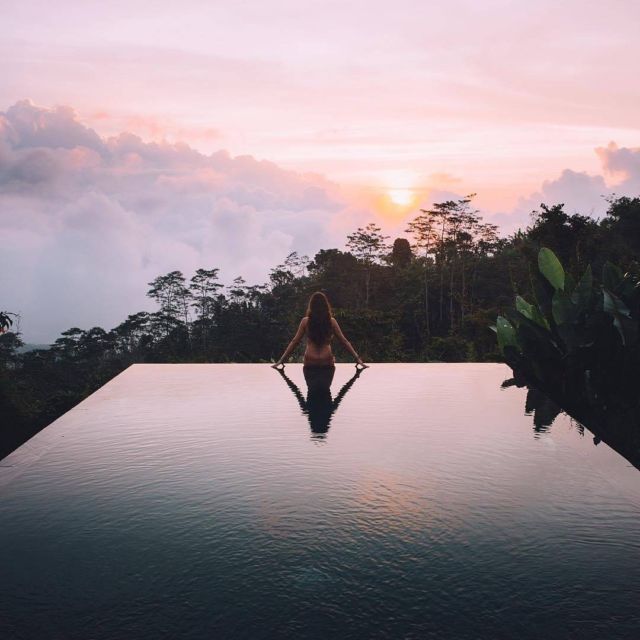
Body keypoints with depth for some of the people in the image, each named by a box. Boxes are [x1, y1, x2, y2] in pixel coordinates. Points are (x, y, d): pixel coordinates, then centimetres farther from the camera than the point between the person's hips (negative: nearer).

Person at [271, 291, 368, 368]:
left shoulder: (305, 321, -3)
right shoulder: (331, 321, -1)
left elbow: (294, 342, -2)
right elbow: (344, 341, 0)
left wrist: (281, 360, 3)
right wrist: (357, 358, 5)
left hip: (310, 362, 0)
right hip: (327, 362, 0)